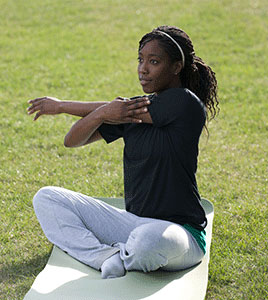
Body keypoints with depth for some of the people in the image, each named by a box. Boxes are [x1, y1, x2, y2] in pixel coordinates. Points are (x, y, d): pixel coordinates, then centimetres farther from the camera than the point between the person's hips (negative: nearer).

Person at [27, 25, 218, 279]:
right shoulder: (137, 106, 8)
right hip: (133, 222, 7)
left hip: (180, 229, -7)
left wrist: (61, 106, 3)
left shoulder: (186, 103, -13)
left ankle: (121, 259, -7)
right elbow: (72, 141, 4)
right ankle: (107, 257, -15)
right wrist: (101, 114, -18)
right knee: (47, 198, 2)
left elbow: (114, 109, -10)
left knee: (148, 240, -43)